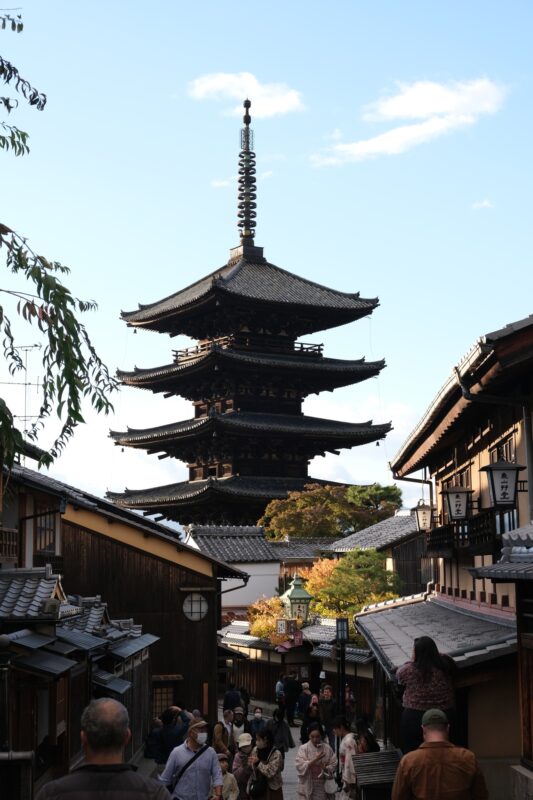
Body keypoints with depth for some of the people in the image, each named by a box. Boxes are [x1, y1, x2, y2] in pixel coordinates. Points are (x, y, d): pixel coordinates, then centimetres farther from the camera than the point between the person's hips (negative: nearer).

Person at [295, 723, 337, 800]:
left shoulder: (327, 748, 1)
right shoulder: (303, 748, -4)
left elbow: (333, 765, 3)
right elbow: (300, 765, -14)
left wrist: (325, 768, -17)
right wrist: (315, 760, -23)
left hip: (323, 784, 2)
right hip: (308, 784, -2)